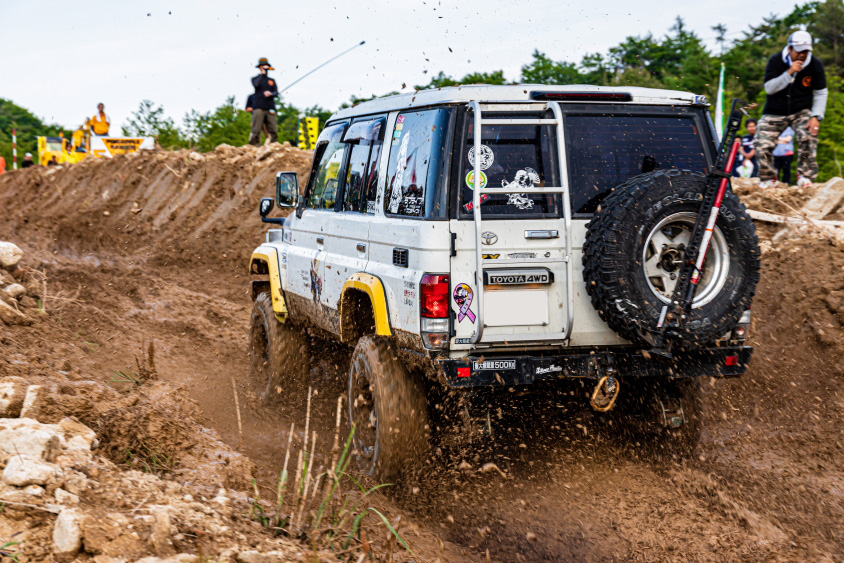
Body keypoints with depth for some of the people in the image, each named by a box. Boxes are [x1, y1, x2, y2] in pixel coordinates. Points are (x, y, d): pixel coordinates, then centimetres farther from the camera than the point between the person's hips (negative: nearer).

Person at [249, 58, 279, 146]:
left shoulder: (272, 81, 21)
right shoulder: (255, 78, 14)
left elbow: (276, 93, 9)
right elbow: (256, 85, -9)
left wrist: (270, 93, -13)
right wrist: (262, 73, -3)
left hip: (270, 108, 3)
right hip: (258, 108, -3)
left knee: (273, 131, -5)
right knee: (256, 131, -10)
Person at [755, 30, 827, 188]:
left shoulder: (815, 64, -6)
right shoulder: (776, 61, -9)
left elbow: (821, 93, -2)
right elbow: (769, 88, -17)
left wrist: (816, 116, -15)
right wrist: (789, 73, -29)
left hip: (801, 111, 0)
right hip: (775, 113, 0)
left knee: (808, 137, -28)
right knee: (763, 146, -13)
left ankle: (805, 176, -12)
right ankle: (768, 178, 12)